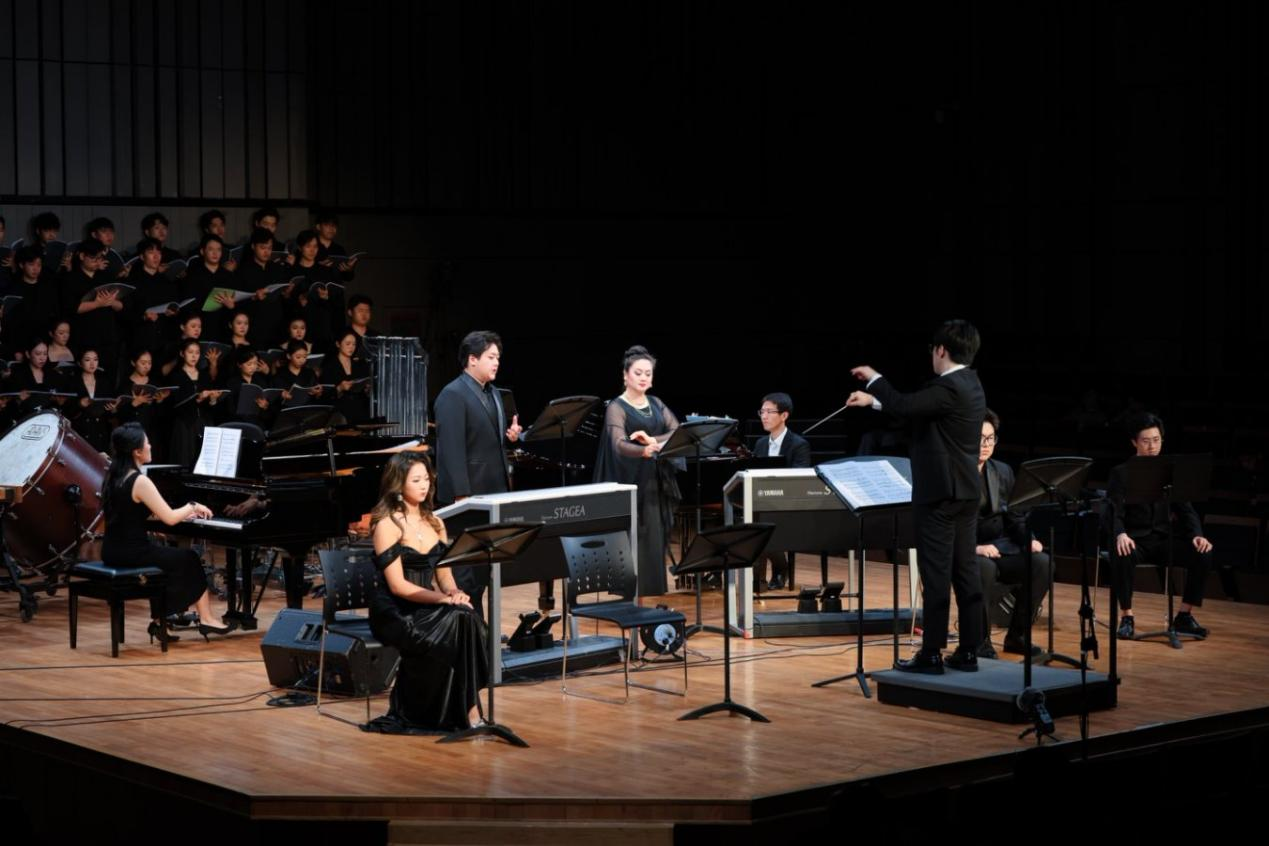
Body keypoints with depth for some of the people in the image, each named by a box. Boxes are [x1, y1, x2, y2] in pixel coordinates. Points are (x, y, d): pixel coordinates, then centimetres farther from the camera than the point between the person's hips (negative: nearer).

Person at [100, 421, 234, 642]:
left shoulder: (114, 477, 9)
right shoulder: (140, 481, -18)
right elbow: (169, 518, -19)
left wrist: (184, 513, 18)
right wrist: (192, 506, 1)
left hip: (113, 551, 8)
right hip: (132, 553, -8)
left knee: (164, 557, 29)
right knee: (190, 559, 11)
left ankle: (159, 620, 23)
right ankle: (206, 619, 21)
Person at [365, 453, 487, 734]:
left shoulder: (435, 523, 13)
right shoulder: (387, 525, -8)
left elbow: (444, 575, 13)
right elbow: (398, 585, -15)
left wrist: (454, 592, -11)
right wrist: (444, 599, -24)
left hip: (427, 607, 6)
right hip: (395, 612, -6)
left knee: (465, 617, -28)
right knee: (455, 620, -32)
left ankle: (466, 708, -22)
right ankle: (467, 710, -23)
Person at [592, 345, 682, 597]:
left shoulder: (656, 404, 11)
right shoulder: (617, 407, -8)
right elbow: (619, 444, -23)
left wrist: (653, 441, -18)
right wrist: (645, 451, -42)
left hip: (656, 483, 6)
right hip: (630, 483, -6)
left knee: (655, 540, 5)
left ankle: (652, 596, 10)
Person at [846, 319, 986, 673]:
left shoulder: (948, 387, -18)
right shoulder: (968, 384, 13)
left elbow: (904, 407, -25)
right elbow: (915, 406, 21)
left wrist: (875, 379, -8)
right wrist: (874, 400, 22)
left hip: (940, 493, -9)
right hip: (964, 492, 9)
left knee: (936, 575, -5)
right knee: (965, 572, 9)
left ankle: (931, 654, -2)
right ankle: (968, 651, 11)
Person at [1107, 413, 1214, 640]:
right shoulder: (1121, 473, -1)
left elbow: (1186, 509, 6)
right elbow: (1114, 512, -11)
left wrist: (1197, 535, -15)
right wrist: (1120, 535, -34)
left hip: (1163, 539, 3)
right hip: (1134, 539, -3)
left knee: (1203, 555, -23)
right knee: (1123, 556, -39)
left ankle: (1184, 615, -8)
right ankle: (1126, 617, -22)